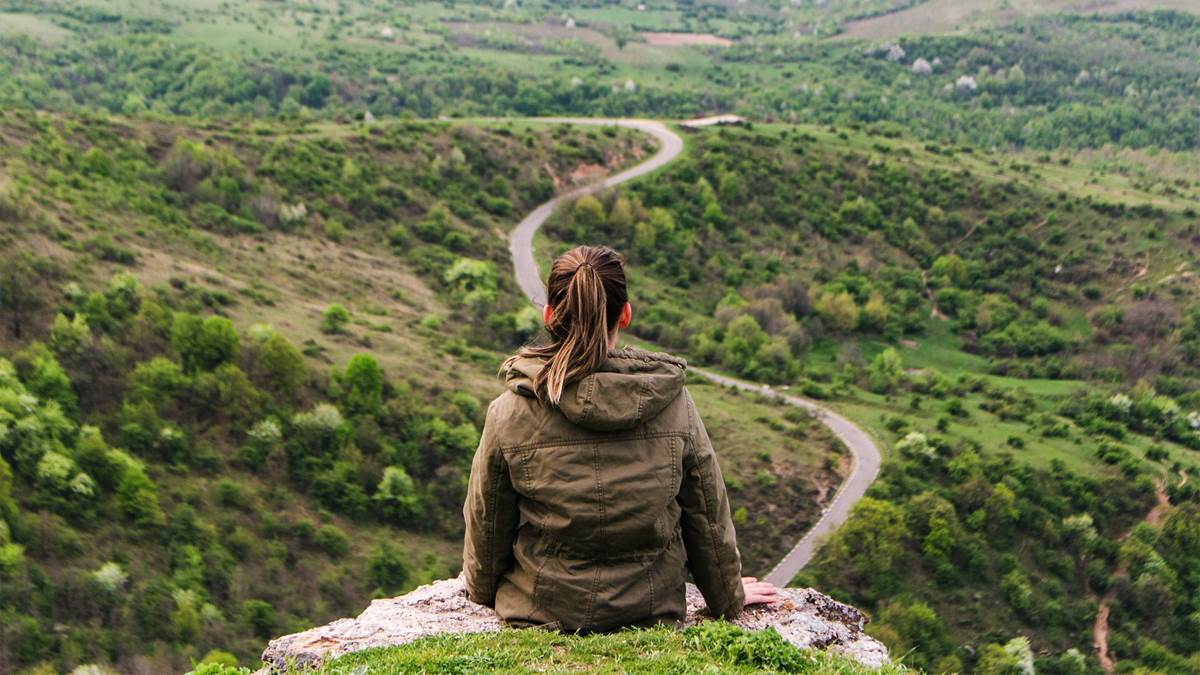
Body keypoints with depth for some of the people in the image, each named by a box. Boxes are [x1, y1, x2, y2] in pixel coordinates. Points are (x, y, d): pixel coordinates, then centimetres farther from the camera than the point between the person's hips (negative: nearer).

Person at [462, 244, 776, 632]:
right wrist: (729, 597, 17)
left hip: (540, 613, -1)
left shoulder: (511, 412, -16)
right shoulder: (673, 402, -12)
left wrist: (481, 591, 20)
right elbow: (709, 517, -1)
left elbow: (487, 524, -2)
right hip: (653, 612, 1)